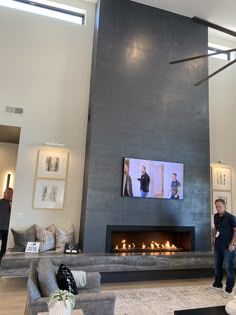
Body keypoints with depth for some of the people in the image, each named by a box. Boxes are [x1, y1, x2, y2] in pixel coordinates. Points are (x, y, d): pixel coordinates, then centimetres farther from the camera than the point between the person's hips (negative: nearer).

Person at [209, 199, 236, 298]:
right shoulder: (216, 217, 6)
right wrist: (215, 235, 9)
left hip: (228, 247, -7)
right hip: (218, 246, 7)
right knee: (217, 266, 16)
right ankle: (218, 285, 32)